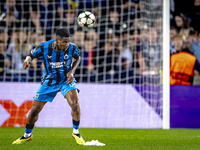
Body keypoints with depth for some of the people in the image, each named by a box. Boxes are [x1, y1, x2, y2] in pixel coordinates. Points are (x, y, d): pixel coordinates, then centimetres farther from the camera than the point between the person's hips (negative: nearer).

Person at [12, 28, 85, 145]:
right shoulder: (44, 47, -21)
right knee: (35, 109, 5)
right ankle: (27, 135, 29)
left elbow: (78, 58, 4)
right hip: (49, 82, 1)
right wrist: (27, 60, -26)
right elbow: (32, 55, -3)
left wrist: (72, 71, -10)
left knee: (75, 105, -23)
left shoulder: (72, 48, -19)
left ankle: (76, 132, 0)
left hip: (66, 80, -1)